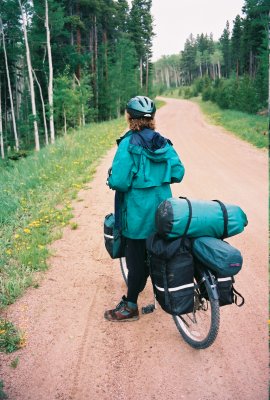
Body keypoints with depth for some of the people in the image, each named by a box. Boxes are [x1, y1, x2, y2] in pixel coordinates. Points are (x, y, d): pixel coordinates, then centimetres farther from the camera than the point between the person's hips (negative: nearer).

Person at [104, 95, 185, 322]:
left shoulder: (129, 144, -15)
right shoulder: (164, 143, 2)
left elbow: (120, 181, -22)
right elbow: (178, 173, 3)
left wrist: (111, 179, 0)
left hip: (138, 213, -6)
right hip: (163, 210, 6)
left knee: (136, 258, 5)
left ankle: (130, 307, 19)